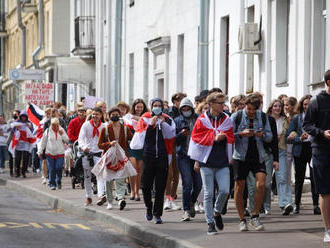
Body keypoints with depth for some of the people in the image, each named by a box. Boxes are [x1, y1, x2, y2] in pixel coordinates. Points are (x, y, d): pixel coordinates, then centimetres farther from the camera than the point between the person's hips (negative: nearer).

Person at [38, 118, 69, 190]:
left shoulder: (62, 130, 6)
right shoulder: (48, 131, 2)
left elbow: (67, 140, 7)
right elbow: (43, 142, 7)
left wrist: (62, 134, -9)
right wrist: (40, 151, 5)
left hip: (60, 153, 0)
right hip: (50, 153, 0)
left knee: (59, 168, -9)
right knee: (51, 170, -2)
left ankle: (59, 181, 13)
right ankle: (52, 184, 6)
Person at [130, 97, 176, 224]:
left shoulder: (167, 120, 7)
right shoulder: (145, 119, 6)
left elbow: (171, 134, -7)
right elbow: (142, 136, -4)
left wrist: (163, 123, -15)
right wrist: (150, 125, -13)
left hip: (163, 156, 0)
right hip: (148, 155, 0)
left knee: (160, 186, -1)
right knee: (146, 184, 2)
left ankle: (157, 214, 5)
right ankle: (149, 207, 28)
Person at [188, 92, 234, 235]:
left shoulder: (227, 120, 8)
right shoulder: (202, 120, 0)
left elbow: (231, 138, 10)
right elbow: (196, 139, 0)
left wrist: (223, 137, -9)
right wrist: (213, 138, -8)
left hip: (222, 162, 2)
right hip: (207, 162, -2)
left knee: (225, 190, -10)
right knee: (208, 193, -1)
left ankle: (217, 212, 18)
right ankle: (210, 223, 7)